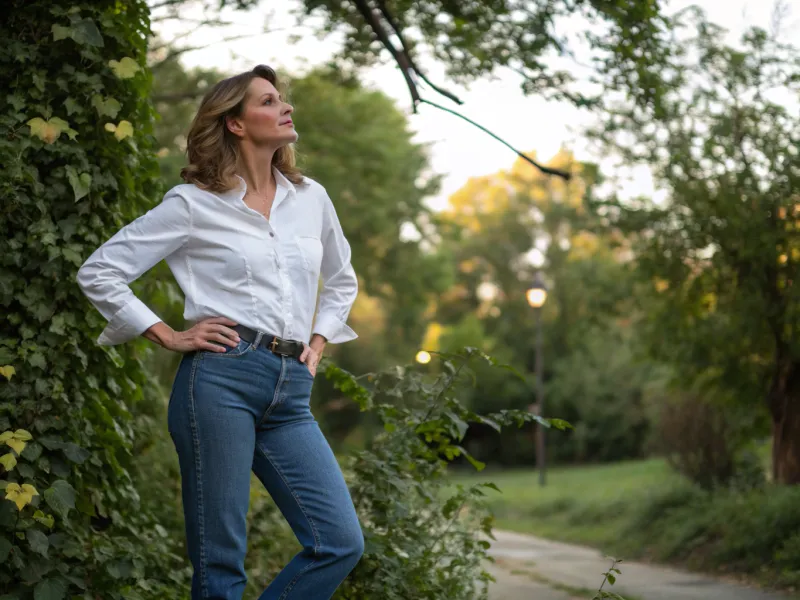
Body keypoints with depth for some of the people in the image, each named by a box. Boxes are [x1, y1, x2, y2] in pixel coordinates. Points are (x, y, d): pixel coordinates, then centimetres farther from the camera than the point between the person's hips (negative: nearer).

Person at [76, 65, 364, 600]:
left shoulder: (311, 198, 16)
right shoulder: (194, 204, 2)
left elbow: (343, 280, 32)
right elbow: (98, 273, 3)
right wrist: (169, 336, -1)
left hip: (291, 393, 5)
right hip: (221, 378, -5)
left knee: (342, 542, -6)